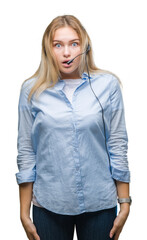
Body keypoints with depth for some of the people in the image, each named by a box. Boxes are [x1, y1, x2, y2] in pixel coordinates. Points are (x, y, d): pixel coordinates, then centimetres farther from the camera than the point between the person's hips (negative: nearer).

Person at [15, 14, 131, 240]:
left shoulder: (107, 85, -3)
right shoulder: (32, 90, -2)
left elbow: (118, 145, 0)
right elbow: (26, 152, 1)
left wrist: (125, 204, 1)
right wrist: (24, 213, 1)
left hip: (100, 204, 0)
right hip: (49, 205, 0)